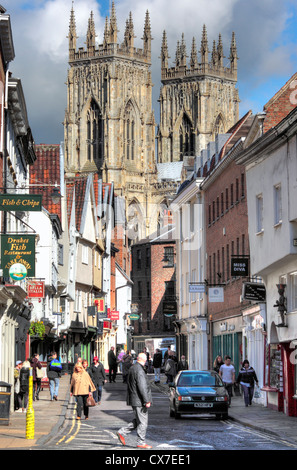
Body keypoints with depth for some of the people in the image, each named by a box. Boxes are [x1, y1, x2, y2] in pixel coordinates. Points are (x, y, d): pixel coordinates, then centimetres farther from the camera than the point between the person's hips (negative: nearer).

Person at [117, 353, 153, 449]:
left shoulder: (132, 368, 12)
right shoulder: (139, 370, -18)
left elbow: (129, 385, 20)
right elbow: (142, 387, -22)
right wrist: (147, 401, -20)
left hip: (134, 400, 10)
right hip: (139, 401, -10)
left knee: (138, 421, 16)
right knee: (142, 422, -2)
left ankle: (122, 432, 14)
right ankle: (141, 442, 2)